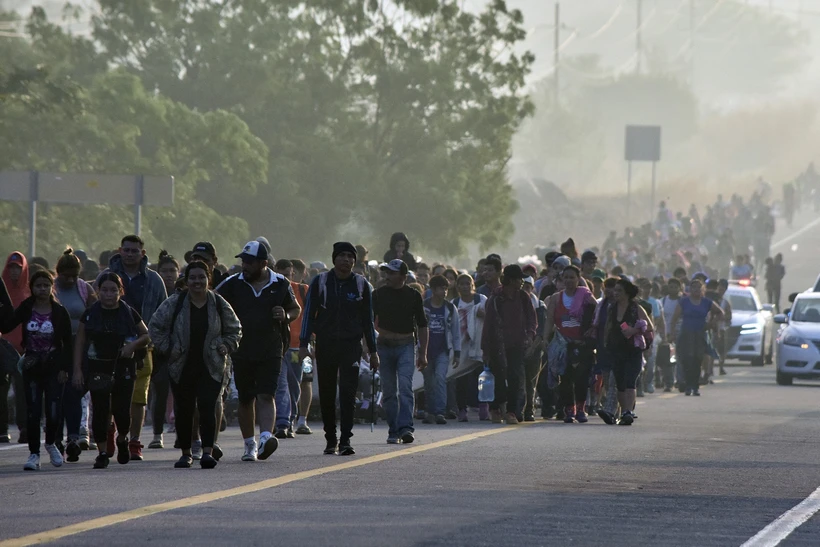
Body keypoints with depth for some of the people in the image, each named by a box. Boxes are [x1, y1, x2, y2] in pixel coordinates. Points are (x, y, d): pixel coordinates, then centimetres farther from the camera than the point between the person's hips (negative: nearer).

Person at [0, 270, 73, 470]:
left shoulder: (59, 312, -4)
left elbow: (67, 343, -1)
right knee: (32, 412, -2)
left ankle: (51, 444, 20)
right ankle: (34, 454, 7)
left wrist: (64, 368, -7)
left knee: (53, 412, -8)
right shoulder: (26, 309, 1)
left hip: (53, 366, -1)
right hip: (32, 367, 1)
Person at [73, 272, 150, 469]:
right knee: (100, 410, -3)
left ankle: (122, 439, 26)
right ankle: (102, 452, 5)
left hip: (124, 367, 0)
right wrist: (77, 369, -2)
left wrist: (133, 344, -9)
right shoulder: (90, 314, 4)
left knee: (122, 410, -5)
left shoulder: (129, 313, 4)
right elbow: (79, 342, 5)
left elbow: (147, 336, 12)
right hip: (98, 368, 0)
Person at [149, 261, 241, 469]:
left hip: (211, 368, -1)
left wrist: (225, 346, -1)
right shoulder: (174, 303, -1)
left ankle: (208, 451, -17)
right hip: (182, 368, 1)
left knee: (208, 408, -13)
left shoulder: (219, 304, 3)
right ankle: (186, 453, 17)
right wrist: (167, 348, -3)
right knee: (184, 411, 6)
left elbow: (235, 330, 15)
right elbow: (155, 327, 5)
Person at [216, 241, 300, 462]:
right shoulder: (233, 284, 2)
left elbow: (295, 309, 16)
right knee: (245, 399, 9)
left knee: (266, 396, -14)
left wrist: (286, 316, -7)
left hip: (271, 351, -2)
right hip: (241, 350, 2)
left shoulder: (280, 284, 3)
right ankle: (249, 445, 19)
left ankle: (266, 437, -26)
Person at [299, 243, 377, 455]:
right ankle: (331, 439, 18)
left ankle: (345, 440, -14)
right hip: (325, 345, 1)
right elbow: (309, 314, 2)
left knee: (348, 392, -11)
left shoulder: (361, 285, 6)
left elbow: (368, 320, 11)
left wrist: (373, 351, 10)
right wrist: (304, 344, -8)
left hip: (351, 344, -1)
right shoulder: (320, 282, 3)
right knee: (326, 394, 6)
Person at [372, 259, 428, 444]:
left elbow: (422, 326, 8)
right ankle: (394, 431, 10)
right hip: (384, 346, 2)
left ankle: (405, 428, -24)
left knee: (405, 387, -16)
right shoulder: (378, 295, 4)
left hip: (406, 346, -2)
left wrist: (423, 354, 4)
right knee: (389, 391, 4)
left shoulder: (413, 296, 3)